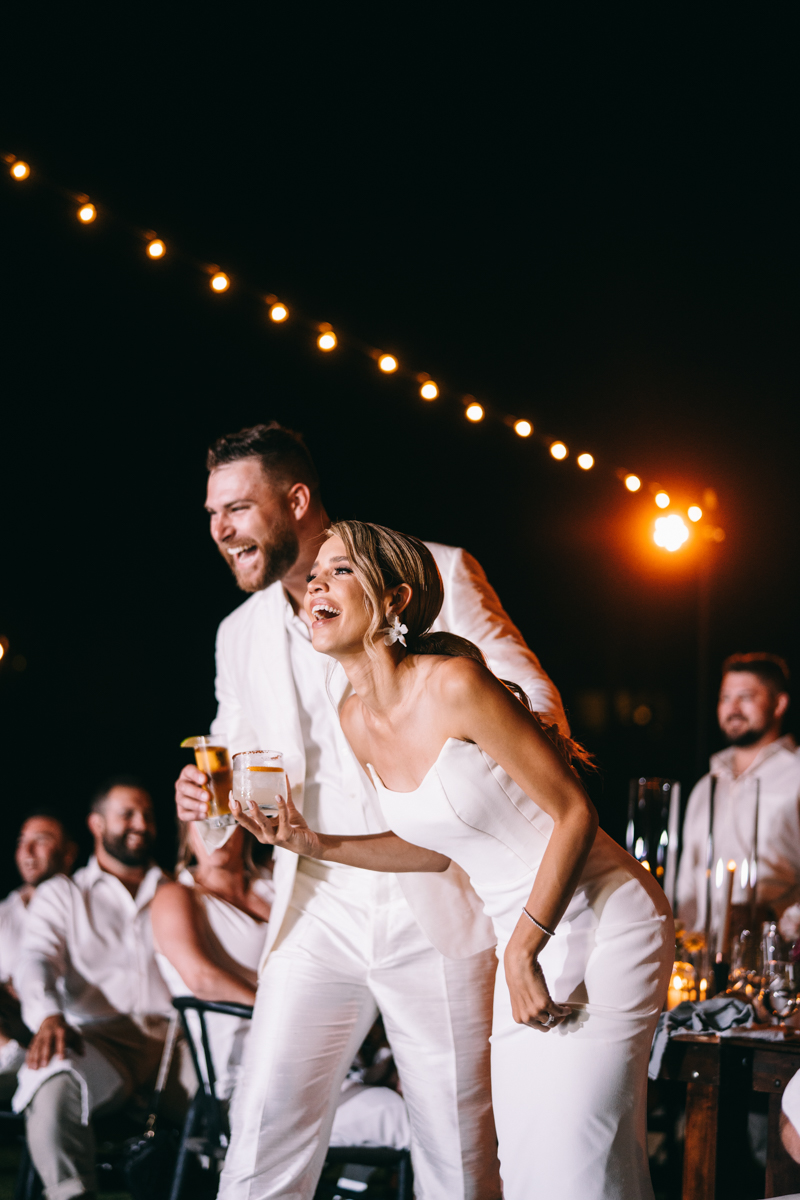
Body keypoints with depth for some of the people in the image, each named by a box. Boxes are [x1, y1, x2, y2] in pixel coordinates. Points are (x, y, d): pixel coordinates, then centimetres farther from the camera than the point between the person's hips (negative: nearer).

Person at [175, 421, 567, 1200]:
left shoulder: (435, 575, -2)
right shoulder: (240, 635, 12)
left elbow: (529, 699, -2)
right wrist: (206, 795, -4)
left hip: (435, 904, -3)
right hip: (319, 909, 4)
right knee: (266, 1127, -5)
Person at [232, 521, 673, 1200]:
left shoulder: (452, 684, -20)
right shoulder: (358, 720, 4)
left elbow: (573, 812, -17)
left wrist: (524, 952, -18)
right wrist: (316, 847, 4)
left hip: (602, 921, -8)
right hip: (525, 935, 8)